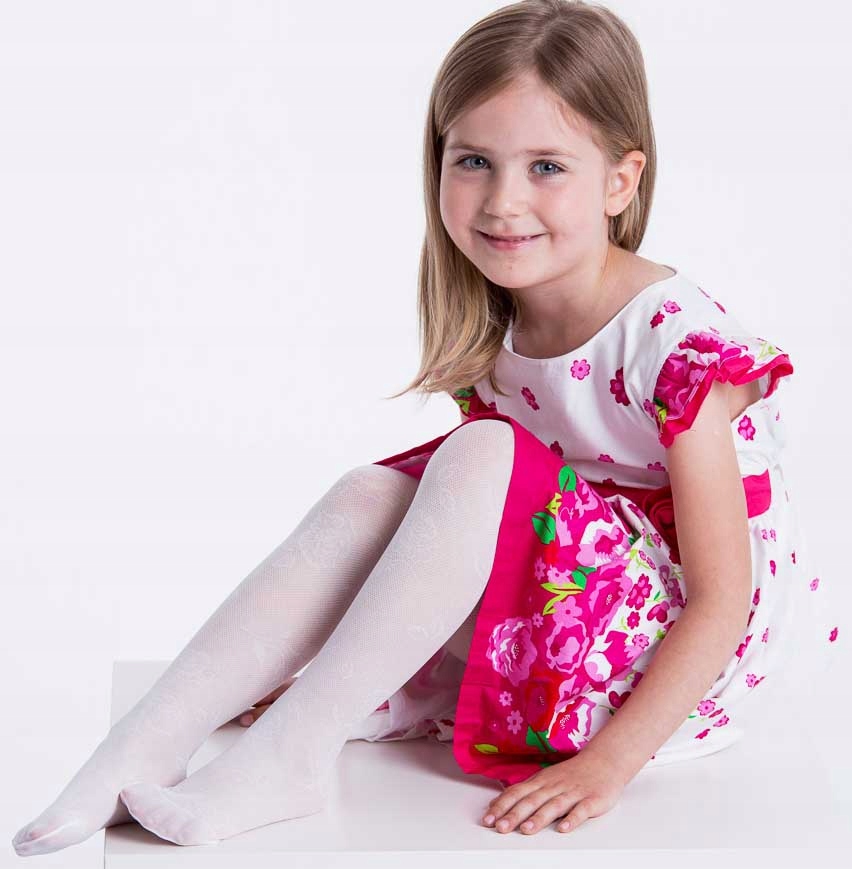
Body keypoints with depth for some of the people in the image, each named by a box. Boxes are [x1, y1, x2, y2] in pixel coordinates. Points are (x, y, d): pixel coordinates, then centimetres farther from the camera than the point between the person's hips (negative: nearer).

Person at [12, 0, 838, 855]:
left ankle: (294, 746, -24)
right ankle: (148, 745, -20)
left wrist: (607, 763, -25)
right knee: (370, 494, -15)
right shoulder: (488, 331, 1)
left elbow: (722, 600, -20)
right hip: (543, 634, 7)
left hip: (669, 655, -6)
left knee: (481, 456, -27)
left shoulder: (678, 342, -20)